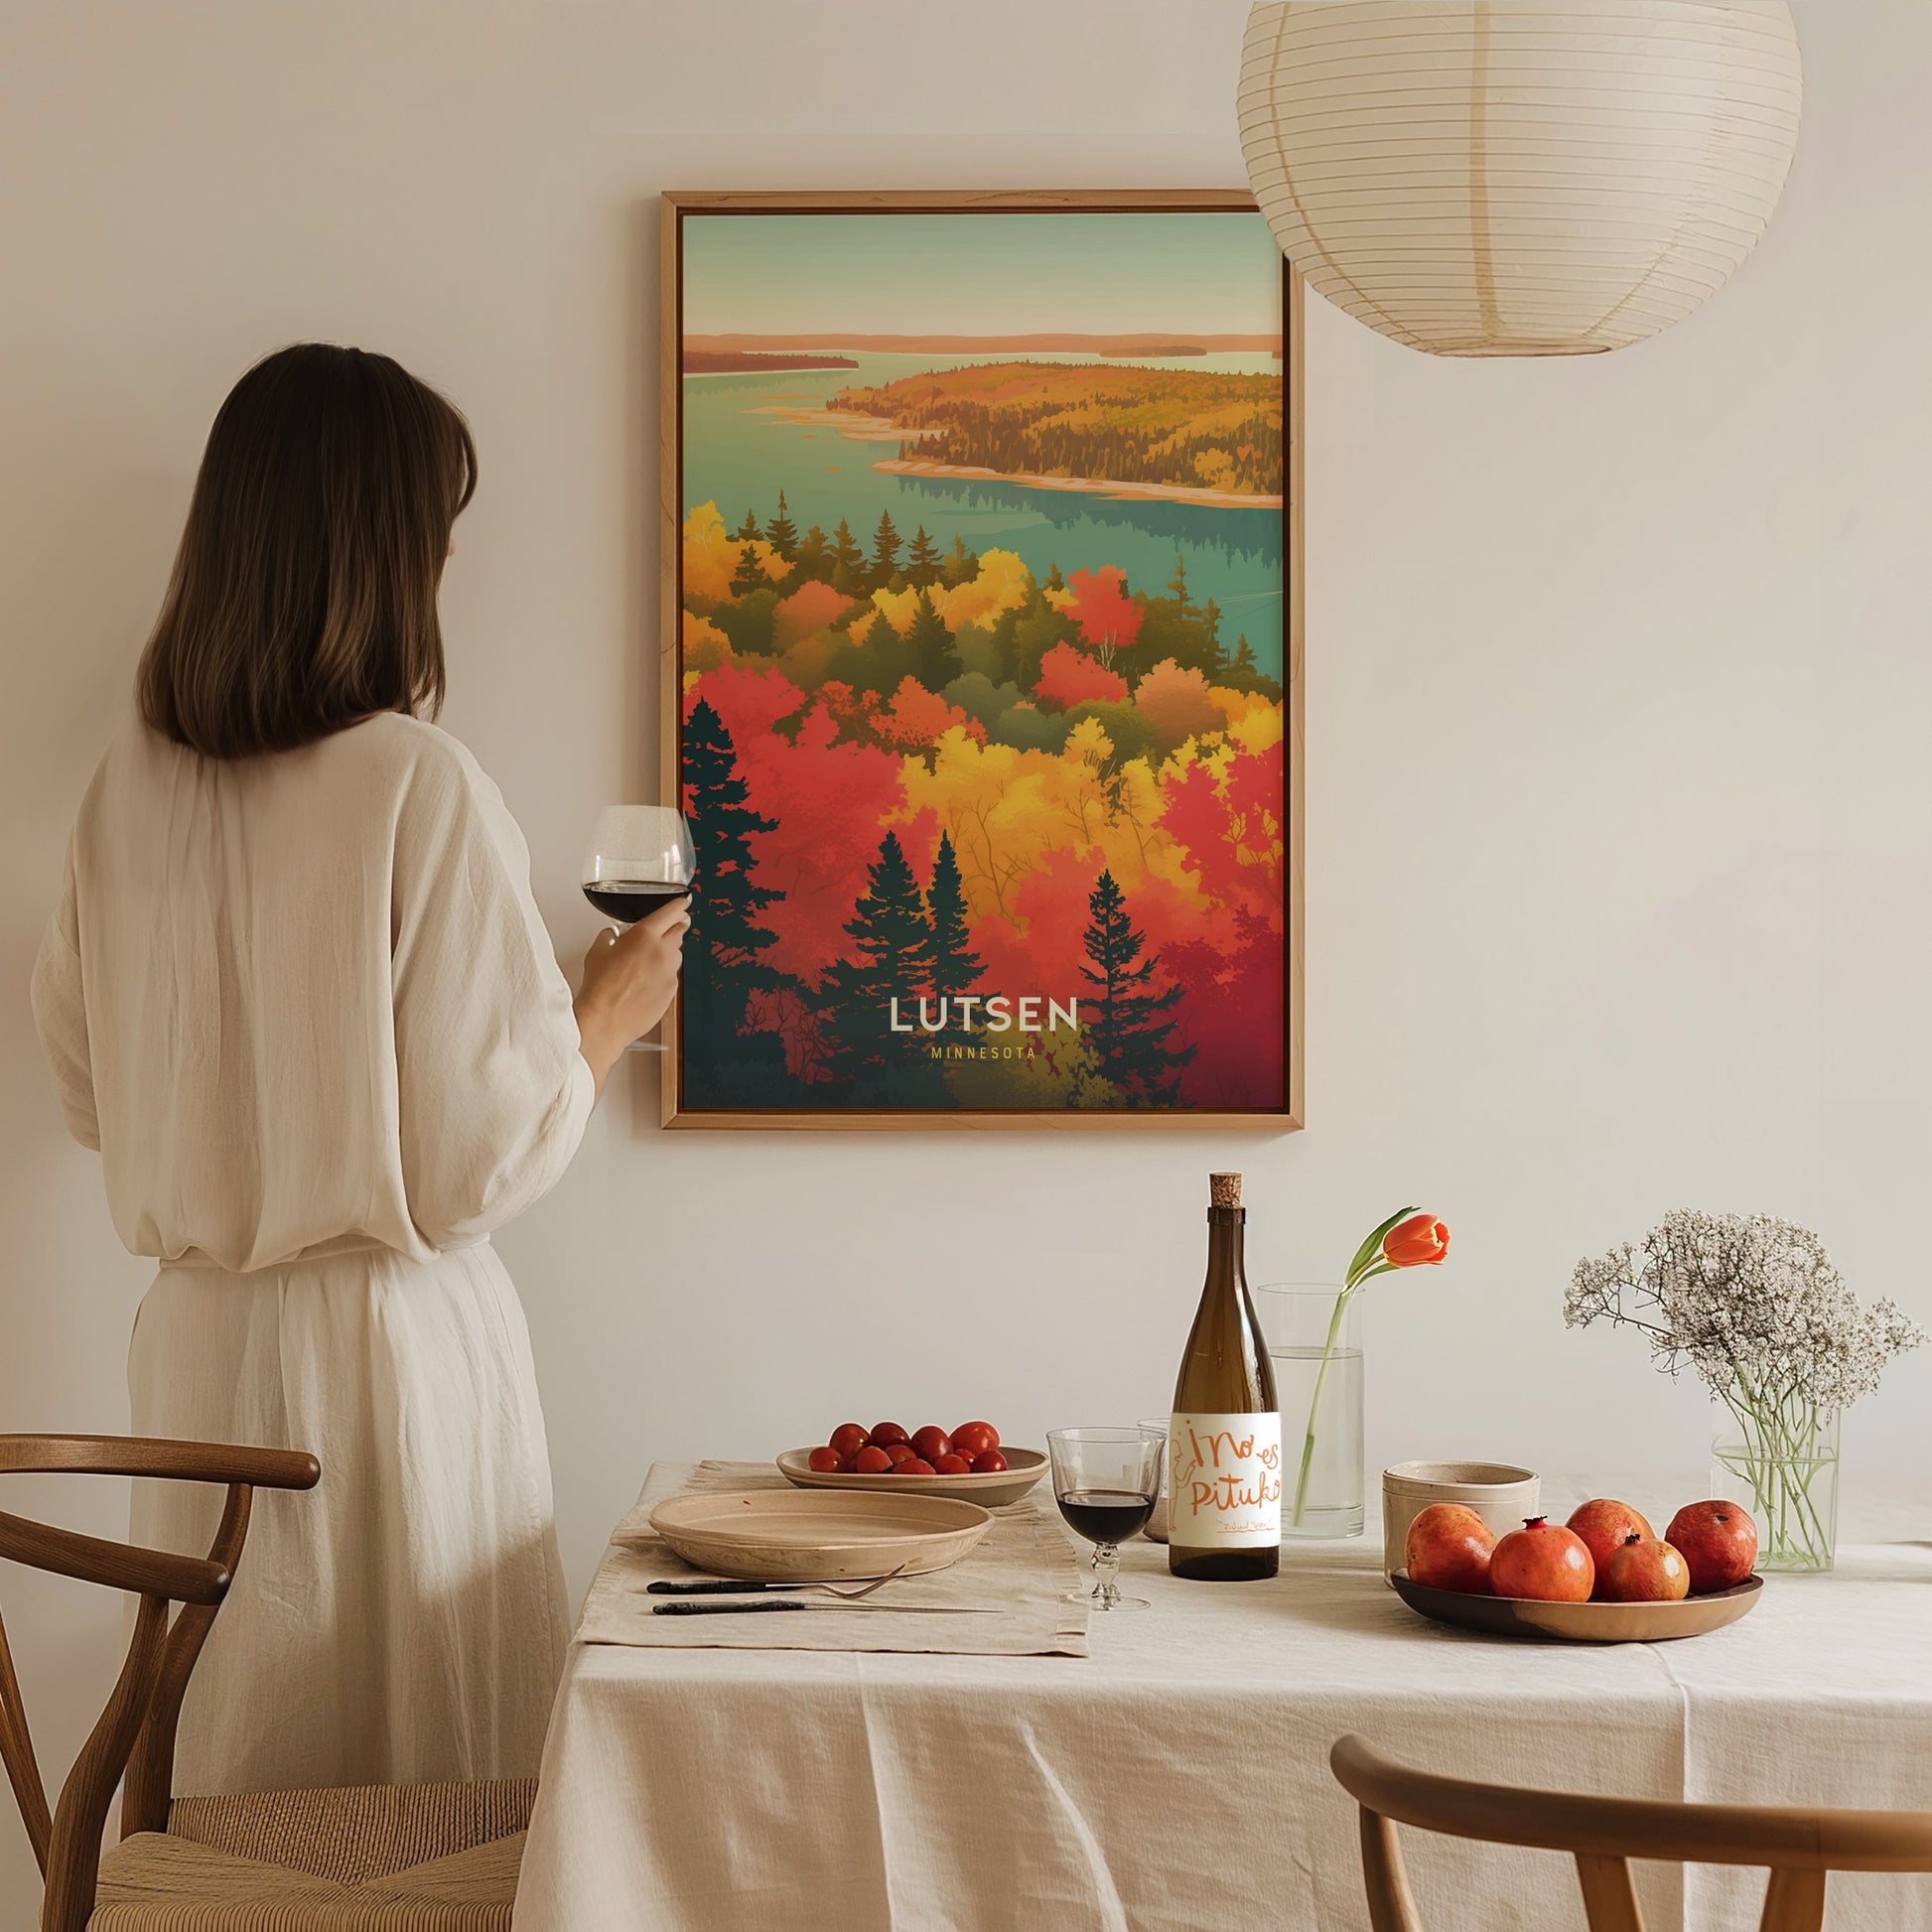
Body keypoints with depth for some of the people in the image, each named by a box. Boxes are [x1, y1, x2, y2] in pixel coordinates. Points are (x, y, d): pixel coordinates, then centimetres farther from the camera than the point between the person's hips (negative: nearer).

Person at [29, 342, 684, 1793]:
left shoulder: (131, 785, 0)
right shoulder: (421, 788, -16)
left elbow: (90, 1092, 11)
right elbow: (486, 1155, -14)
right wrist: (610, 1013, 3)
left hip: (197, 1342, 6)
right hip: (389, 1343, -6)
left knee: (232, 1780, 15)